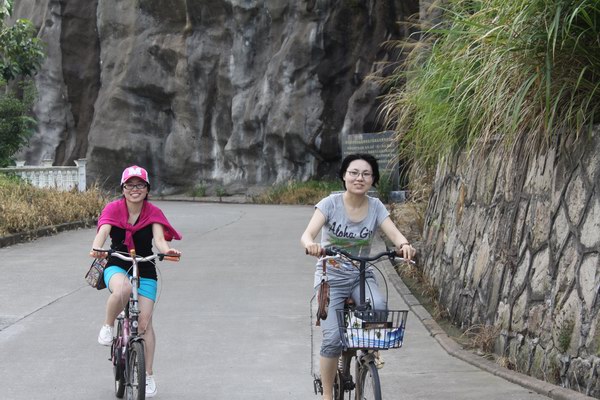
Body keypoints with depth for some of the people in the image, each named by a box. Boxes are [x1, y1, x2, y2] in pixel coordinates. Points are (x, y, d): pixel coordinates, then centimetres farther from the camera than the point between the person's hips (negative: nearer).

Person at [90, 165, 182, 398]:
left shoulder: (153, 212, -6)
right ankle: (107, 327, -11)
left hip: (145, 270, 1)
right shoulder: (113, 208, -8)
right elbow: (103, 231, -24)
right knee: (122, 289, -39)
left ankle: (148, 376, 7)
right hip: (117, 267, -1)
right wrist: (96, 248, -47)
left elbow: (159, 238, -21)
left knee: (144, 322, -7)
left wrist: (167, 250, -45)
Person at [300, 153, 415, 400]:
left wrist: (404, 245, -43)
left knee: (379, 308, -31)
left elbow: (394, 234, -18)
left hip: (361, 275, 2)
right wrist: (311, 245, -48)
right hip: (331, 276, -2)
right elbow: (307, 234, -24)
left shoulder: (376, 207, -5)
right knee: (333, 338, -16)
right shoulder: (331, 203, -12)